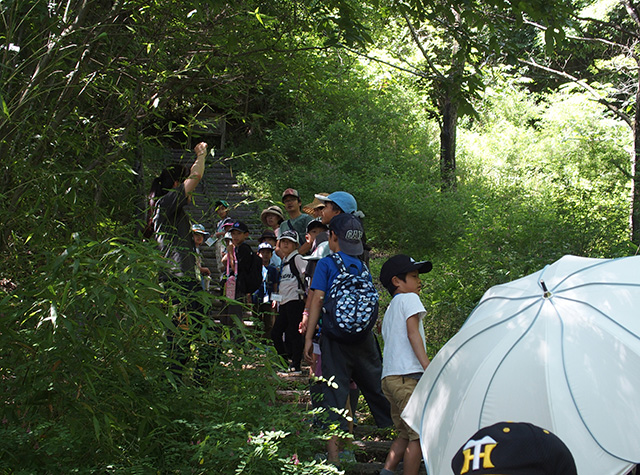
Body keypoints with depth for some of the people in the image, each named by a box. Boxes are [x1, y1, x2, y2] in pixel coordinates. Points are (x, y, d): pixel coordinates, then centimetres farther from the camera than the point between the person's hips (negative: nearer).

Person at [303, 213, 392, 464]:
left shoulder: (325, 264, -3)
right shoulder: (362, 266, 11)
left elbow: (318, 300, -8)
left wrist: (309, 338, -6)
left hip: (335, 337, -4)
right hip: (364, 337, 4)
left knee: (334, 393, -2)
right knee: (377, 388, 15)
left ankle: (334, 457, -4)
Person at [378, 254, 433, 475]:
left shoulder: (389, 310, 25)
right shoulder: (409, 299, 0)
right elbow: (412, 333, -12)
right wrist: (428, 366, -18)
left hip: (388, 378, 9)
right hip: (408, 375, -9)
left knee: (406, 432, 16)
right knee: (419, 434, -5)